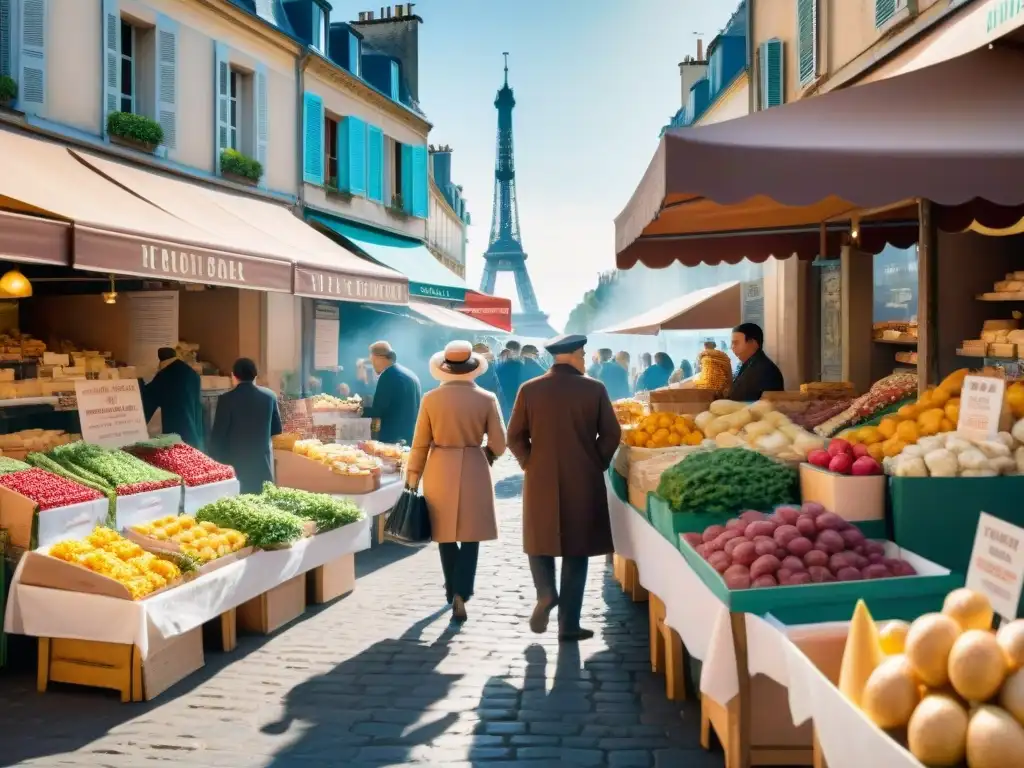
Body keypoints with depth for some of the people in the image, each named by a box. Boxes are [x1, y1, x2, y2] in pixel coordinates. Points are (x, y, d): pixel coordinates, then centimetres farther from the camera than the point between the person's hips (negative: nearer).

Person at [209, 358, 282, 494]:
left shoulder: (226, 399, -10)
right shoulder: (269, 396, 1)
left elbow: (218, 435, -7)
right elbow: (277, 429, 10)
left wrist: (216, 461, 4)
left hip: (236, 463, -3)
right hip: (263, 461, 3)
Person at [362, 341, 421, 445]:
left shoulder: (388, 375, -12)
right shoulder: (411, 375, 13)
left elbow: (378, 409, -15)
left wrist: (361, 410, 3)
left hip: (393, 438, -8)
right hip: (412, 437, 8)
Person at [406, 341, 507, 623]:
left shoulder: (431, 398, -4)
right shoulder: (486, 399, -5)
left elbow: (420, 444, -1)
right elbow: (499, 444, -3)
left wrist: (413, 480, 7)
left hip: (439, 471, 1)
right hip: (474, 472, -1)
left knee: (446, 535, 16)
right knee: (469, 537, 5)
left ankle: (453, 590, 29)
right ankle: (460, 594, -11)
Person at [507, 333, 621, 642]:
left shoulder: (530, 389, -1)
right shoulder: (594, 389, -4)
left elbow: (515, 437, -1)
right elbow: (611, 433, -4)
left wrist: (529, 464, 11)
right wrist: (597, 464, 8)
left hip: (541, 479, 1)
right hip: (583, 480, -1)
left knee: (540, 541, 19)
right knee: (576, 550, 7)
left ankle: (545, 592, -5)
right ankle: (569, 624, 9)